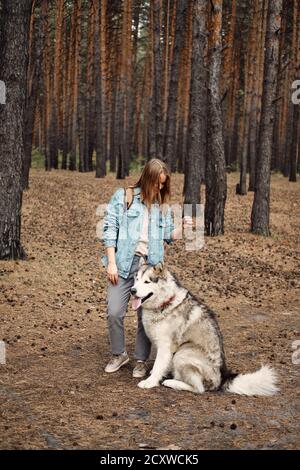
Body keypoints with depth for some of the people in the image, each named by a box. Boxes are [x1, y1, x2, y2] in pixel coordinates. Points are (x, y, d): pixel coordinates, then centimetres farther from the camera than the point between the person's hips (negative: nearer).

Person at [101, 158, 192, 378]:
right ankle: (119, 354, 20)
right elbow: (110, 229, -2)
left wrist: (183, 227, -7)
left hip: (151, 265, 2)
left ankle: (141, 360, 18)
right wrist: (111, 262, -9)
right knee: (114, 312, -3)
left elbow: (168, 236, 13)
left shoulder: (162, 204, 12)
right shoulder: (123, 196, 1)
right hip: (124, 262, -2)